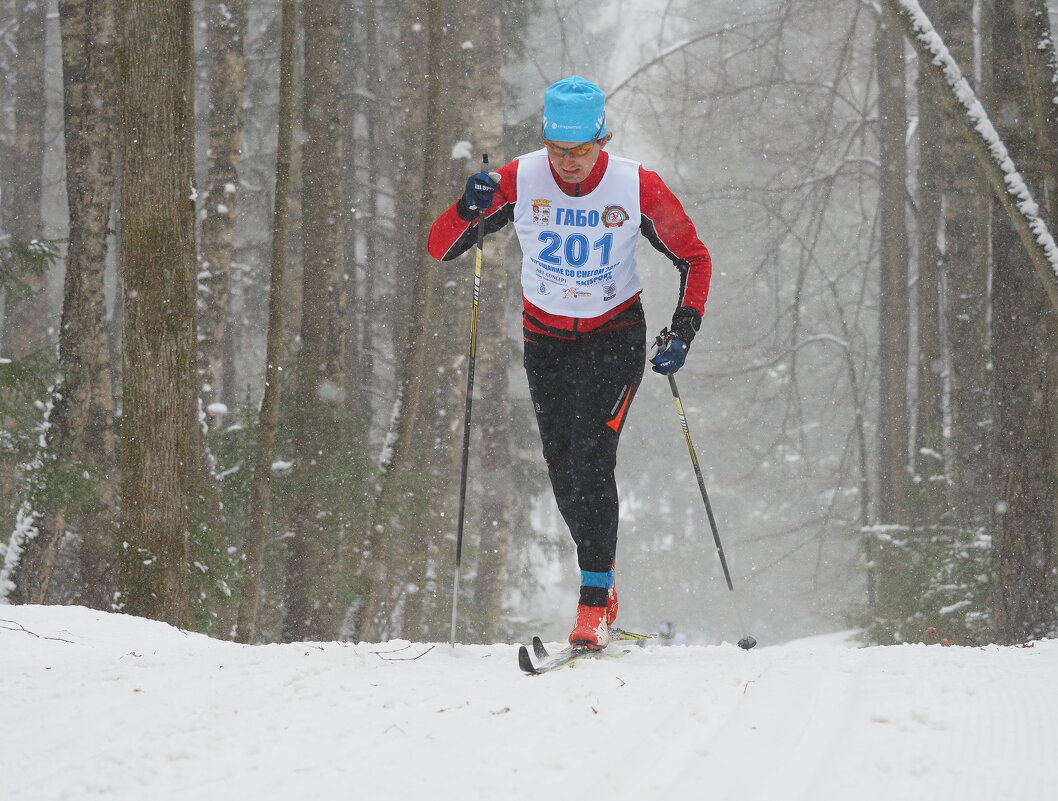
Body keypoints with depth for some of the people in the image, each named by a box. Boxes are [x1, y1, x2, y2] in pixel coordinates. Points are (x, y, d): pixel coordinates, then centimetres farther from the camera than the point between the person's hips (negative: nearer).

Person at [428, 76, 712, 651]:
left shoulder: (637, 187, -17)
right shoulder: (520, 181, -16)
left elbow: (694, 258, -3)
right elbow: (438, 247, -12)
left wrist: (683, 330, -16)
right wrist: (468, 210, -33)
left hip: (615, 337, -3)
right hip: (545, 339, 3)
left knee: (591, 457, -20)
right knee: (562, 470, 4)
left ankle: (594, 603, -19)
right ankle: (600, 574, 28)